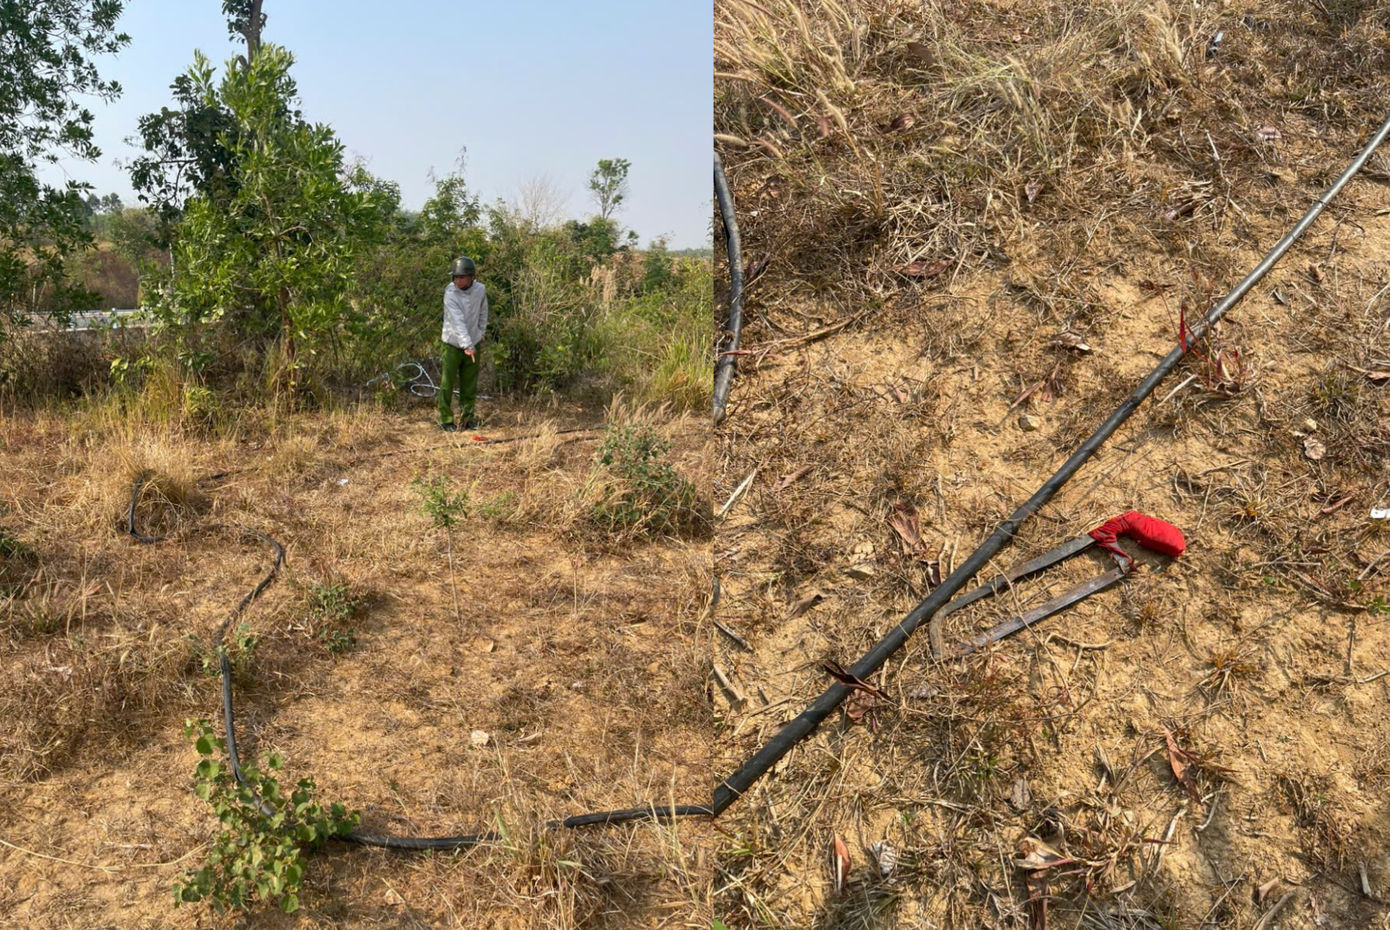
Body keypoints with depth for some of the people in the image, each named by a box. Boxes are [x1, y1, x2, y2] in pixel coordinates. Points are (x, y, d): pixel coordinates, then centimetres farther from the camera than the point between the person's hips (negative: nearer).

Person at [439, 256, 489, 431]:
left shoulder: (480, 290, -4)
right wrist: (467, 346, -35)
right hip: (453, 345, -4)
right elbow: (458, 321, -27)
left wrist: (480, 334, 9)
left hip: (473, 344, 4)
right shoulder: (450, 294, -18)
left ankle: (468, 418, 20)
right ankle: (446, 420, 9)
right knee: (447, 385, 0)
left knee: (469, 385, 10)